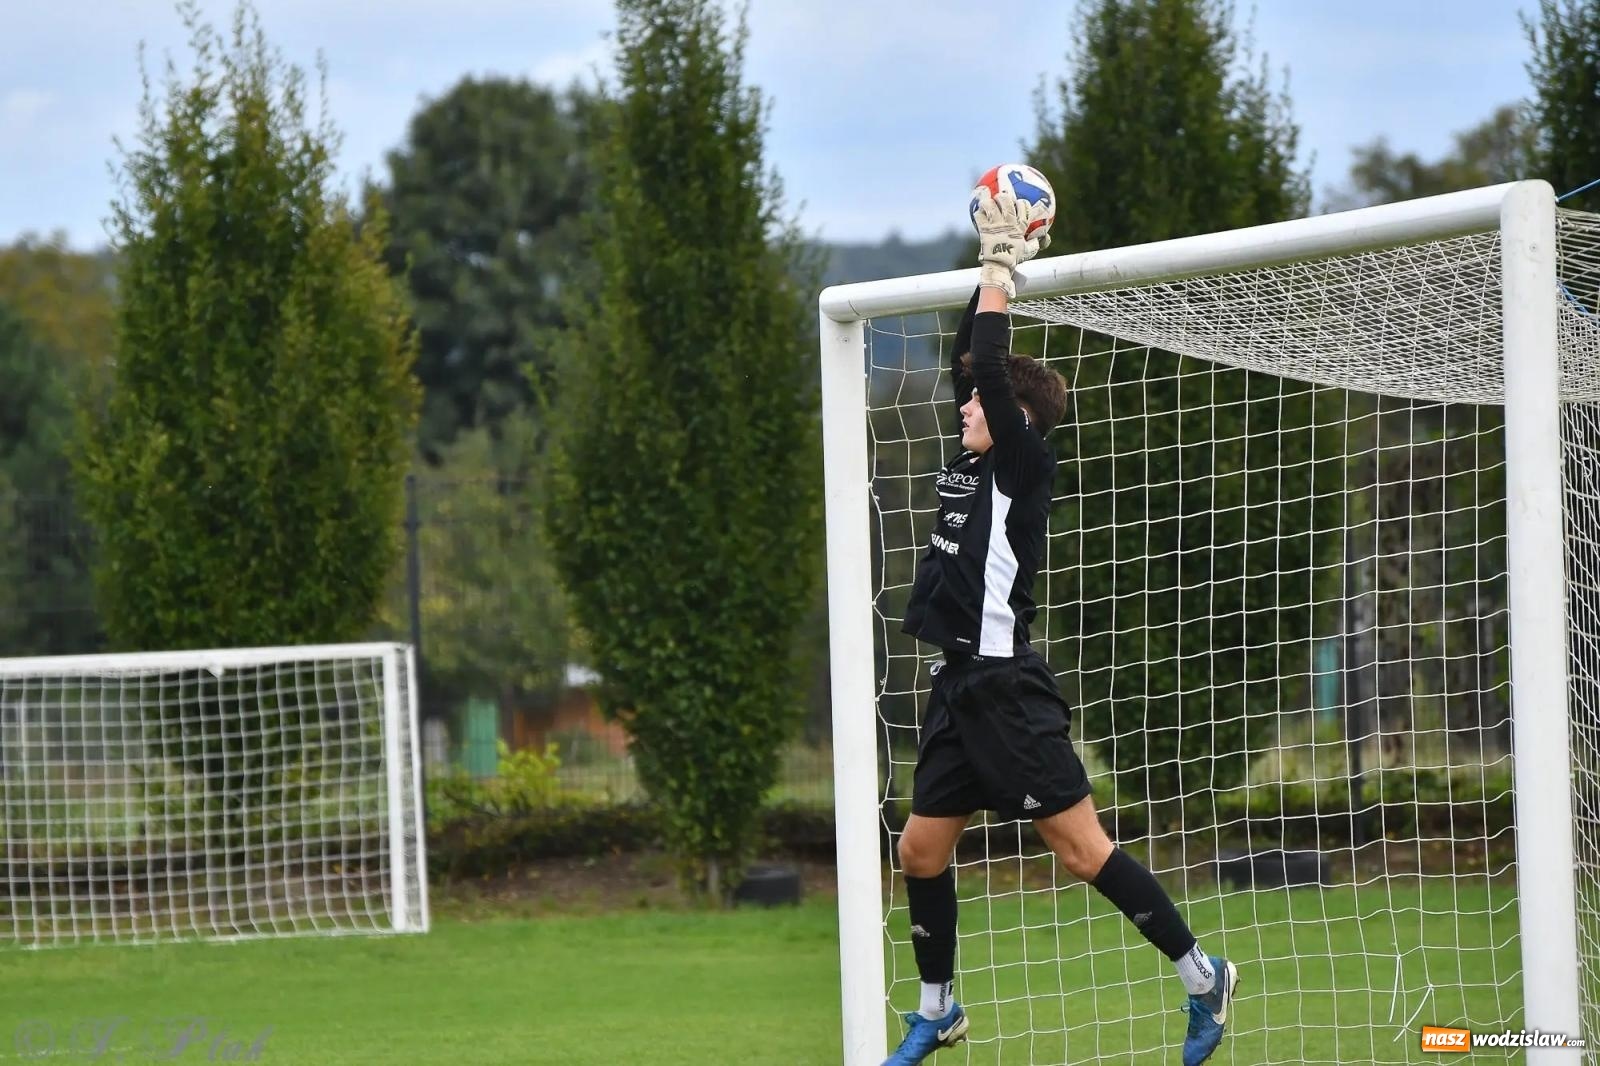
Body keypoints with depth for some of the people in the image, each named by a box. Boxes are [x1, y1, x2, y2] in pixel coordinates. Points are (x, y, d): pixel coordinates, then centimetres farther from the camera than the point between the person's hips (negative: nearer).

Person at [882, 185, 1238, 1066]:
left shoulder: (1023, 463, -8)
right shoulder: (975, 462, 12)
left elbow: (993, 366, -17)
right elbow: (968, 360, 19)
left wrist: (1003, 268, -8)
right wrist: (989, 266, 15)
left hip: (1006, 689, -9)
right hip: (959, 687, 9)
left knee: (1083, 851, -9)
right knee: (921, 851, 12)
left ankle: (1200, 974, -1)